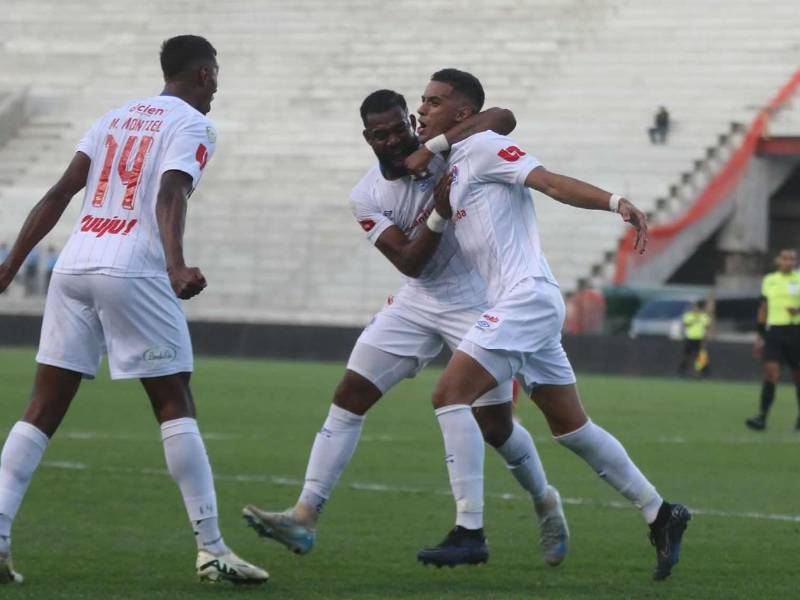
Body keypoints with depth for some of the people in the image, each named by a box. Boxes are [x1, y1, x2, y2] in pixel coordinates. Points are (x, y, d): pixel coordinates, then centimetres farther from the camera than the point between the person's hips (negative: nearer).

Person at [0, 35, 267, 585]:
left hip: (74, 266, 6)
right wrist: (177, 266, -29)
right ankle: (212, 549, -3)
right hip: (133, 272, -6)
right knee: (176, 404, 0)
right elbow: (170, 196, -15)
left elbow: (60, 194, 15)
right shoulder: (192, 125, 4)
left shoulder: (116, 117, 22)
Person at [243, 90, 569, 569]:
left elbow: (503, 119, -24)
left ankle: (545, 502, 27)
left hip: (477, 302, -4)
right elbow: (410, 262, -14)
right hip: (419, 302, 4)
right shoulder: (367, 198, -6)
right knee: (348, 400, -6)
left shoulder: (441, 151, -12)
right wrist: (439, 206, -28)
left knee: (495, 426, -2)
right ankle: (304, 518, -7)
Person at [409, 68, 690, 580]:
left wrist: (615, 202, -32)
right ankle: (660, 515, 19)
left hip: (526, 296, -10)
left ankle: (470, 530, -16)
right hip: (522, 306, 10)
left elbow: (551, 181, -16)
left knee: (451, 395, -15)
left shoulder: (483, 147, -6)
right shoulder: (451, 168, 21)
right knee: (572, 427, 13)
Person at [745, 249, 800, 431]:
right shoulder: (769, 280, 10)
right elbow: (763, 309, 17)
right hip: (774, 332, 1)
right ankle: (762, 417, -17)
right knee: (770, 372, -13)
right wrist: (760, 336, 14)